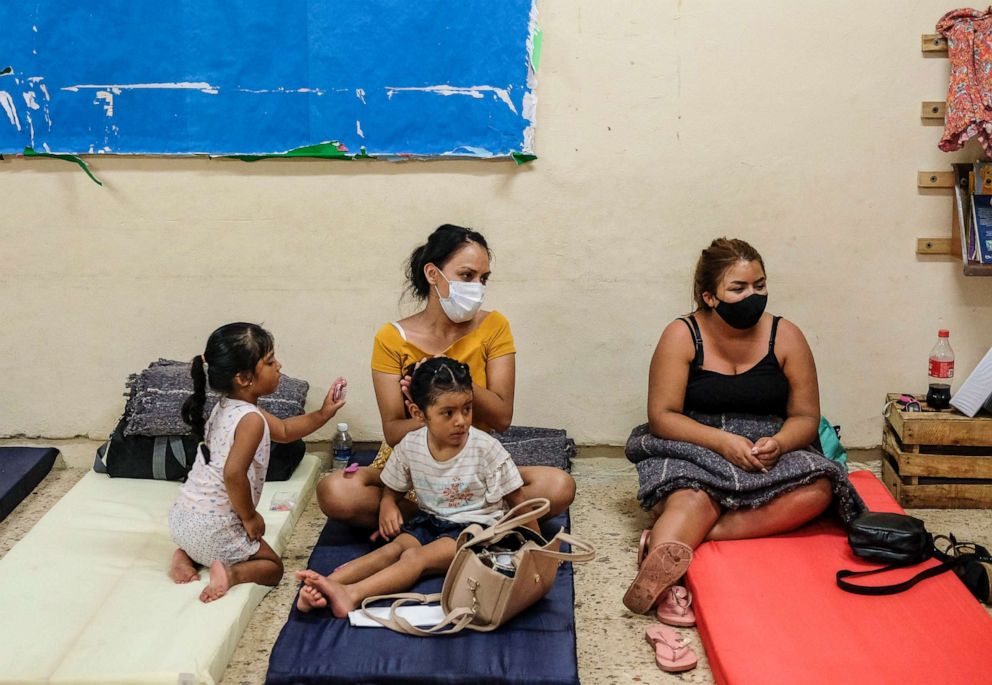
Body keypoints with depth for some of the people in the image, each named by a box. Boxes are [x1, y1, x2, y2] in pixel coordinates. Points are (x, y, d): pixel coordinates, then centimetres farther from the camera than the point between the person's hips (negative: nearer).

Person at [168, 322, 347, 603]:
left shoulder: (227, 407, 10)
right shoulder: (251, 419, -20)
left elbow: (284, 431, 22)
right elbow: (233, 474, -32)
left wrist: (323, 414, 14)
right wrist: (250, 517, -17)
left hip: (182, 516, 8)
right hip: (213, 527, -8)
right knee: (273, 566, 13)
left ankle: (186, 555, 13)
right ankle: (231, 574, -14)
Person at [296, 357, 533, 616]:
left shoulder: (486, 448, -15)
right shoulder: (410, 446, -4)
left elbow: (516, 499, -8)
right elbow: (392, 492, 11)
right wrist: (388, 508, -11)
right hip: (429, 519, 5)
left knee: (416, 557, -27)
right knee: (394, 548, -23)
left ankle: (353, 594, -46)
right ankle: (328, 584, -41)